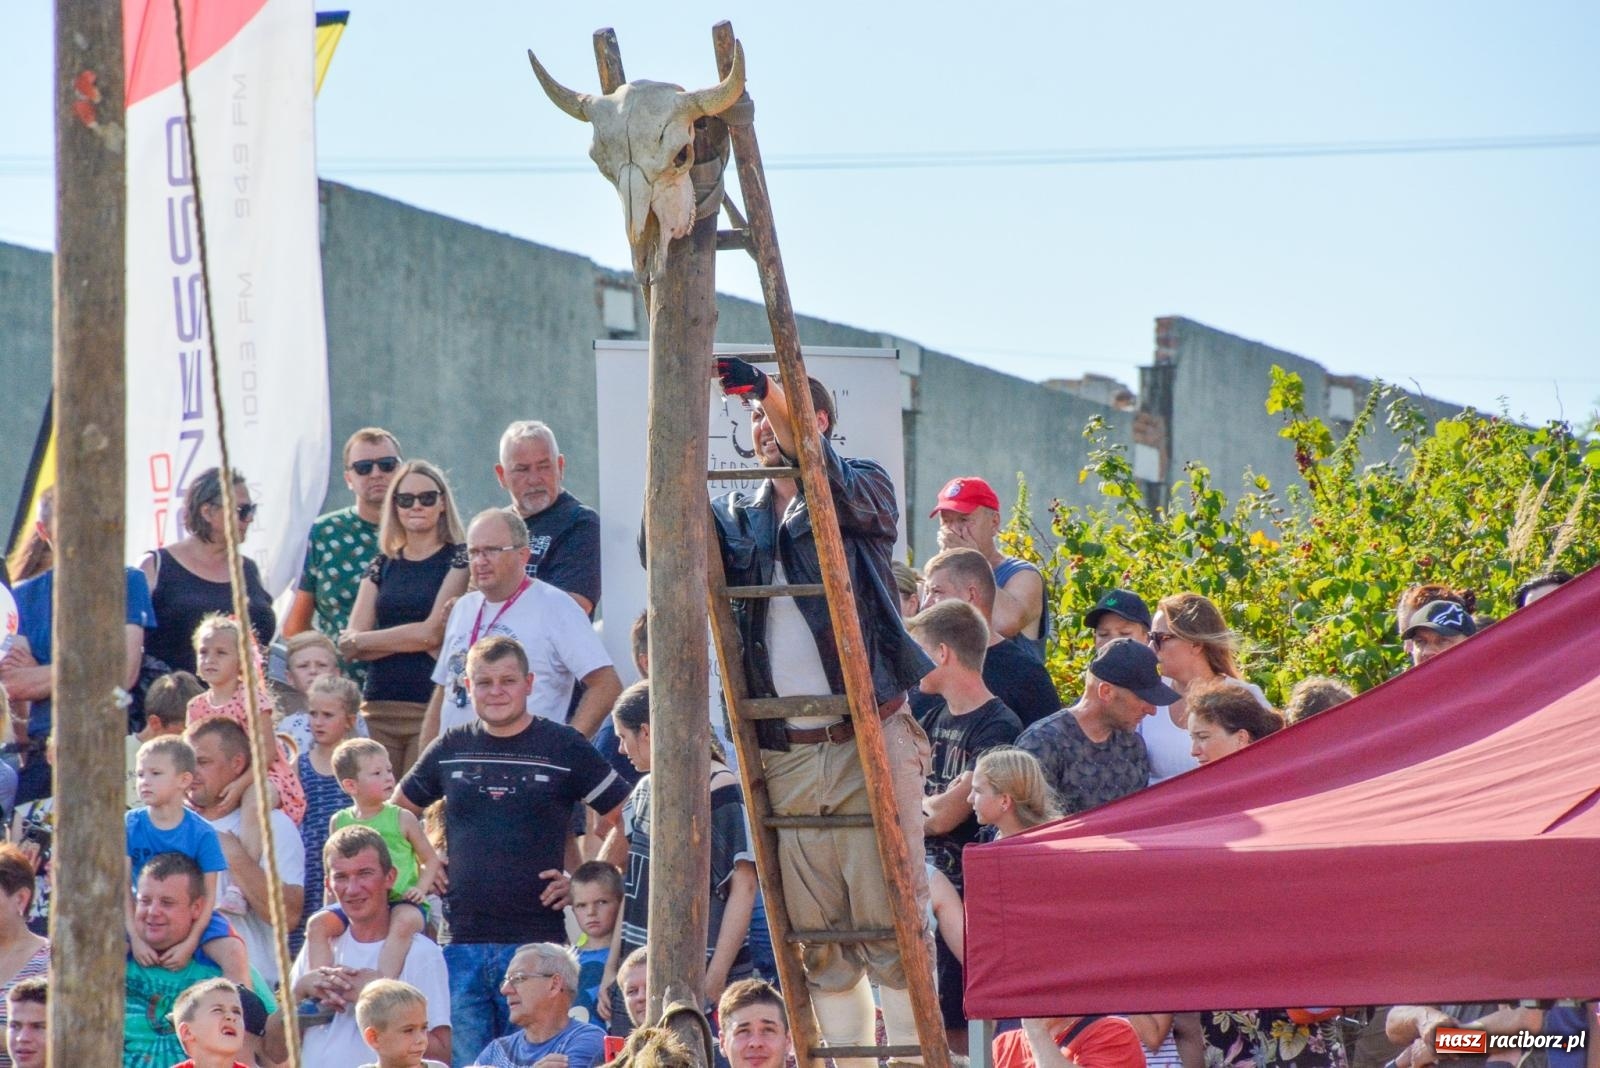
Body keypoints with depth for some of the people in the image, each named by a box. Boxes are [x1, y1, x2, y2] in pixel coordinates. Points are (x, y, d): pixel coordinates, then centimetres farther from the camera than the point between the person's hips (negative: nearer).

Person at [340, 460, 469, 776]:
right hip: (378, 706, 4)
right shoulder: (382, 565, 15)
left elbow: (433, 633, -7)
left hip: (432, 705, -4)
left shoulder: (459, 558, 2)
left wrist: (362, 640, 3)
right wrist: (415, 639, -8)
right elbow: (350, 646, 6)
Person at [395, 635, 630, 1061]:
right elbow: (398, 811, 24)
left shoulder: (563, 748, 1)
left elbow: (624, 818, 5)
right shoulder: (451, 749, 10)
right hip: (461, 942, 3)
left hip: (535, 941, -3)